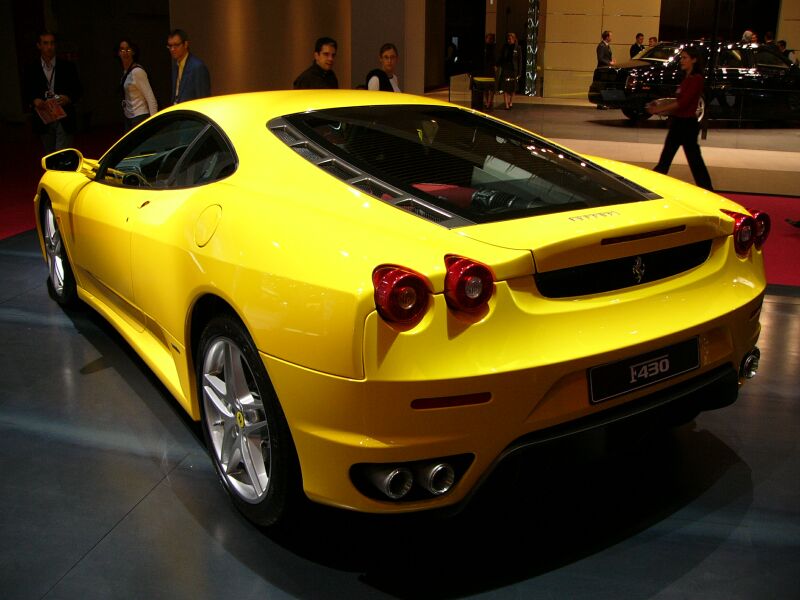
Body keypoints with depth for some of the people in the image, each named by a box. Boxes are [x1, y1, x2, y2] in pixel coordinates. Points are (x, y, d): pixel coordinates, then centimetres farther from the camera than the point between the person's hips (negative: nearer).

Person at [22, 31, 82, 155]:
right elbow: (26, 92, 10)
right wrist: (34, 101, -12)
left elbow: (78, 89, 6)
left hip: (64, 119, -2)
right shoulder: (31, 70, 7)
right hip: (43, 120, 2)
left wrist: (68, 98, -14)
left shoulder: (68, 67, 4)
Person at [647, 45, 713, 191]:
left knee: (694, 160, -3)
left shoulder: (697, 79, -14)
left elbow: (683, 102, -21)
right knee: (665, 159, 14)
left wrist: (659, 109, -18)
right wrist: (660, 104, 5)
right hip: (677, 122, 10)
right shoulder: (687, 78, 13)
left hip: (687, 124, -10)